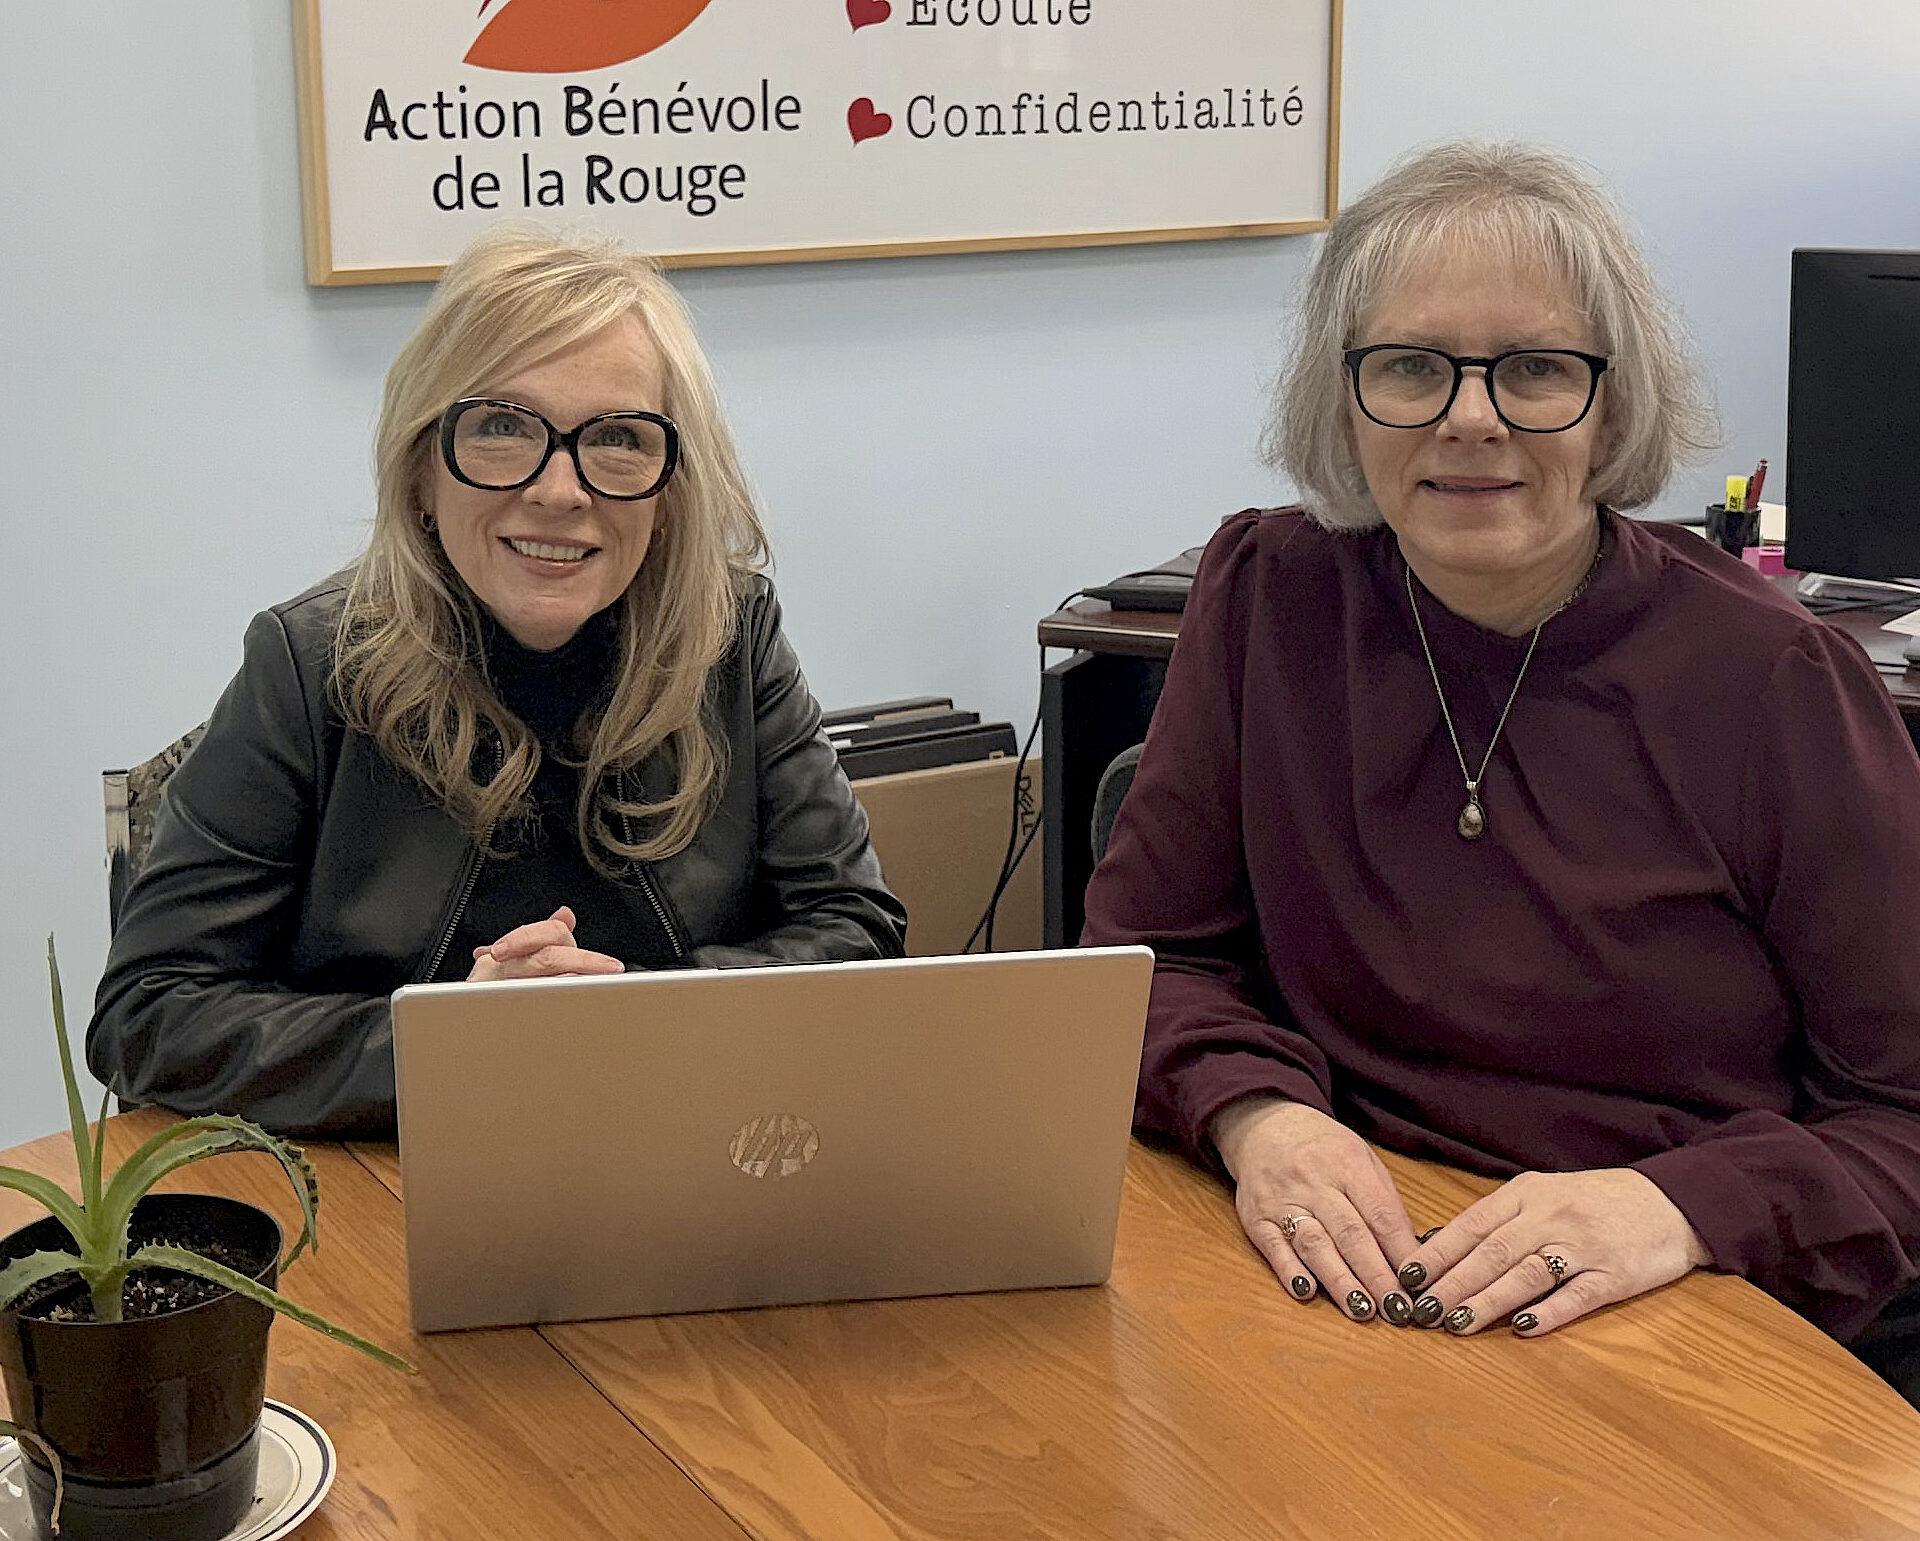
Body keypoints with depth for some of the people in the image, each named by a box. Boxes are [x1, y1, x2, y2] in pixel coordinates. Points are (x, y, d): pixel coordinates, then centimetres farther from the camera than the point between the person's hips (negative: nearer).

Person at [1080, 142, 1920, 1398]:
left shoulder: (1771, 679, -4)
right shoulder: (1269, 601, 5)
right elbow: (1152, 955, 10)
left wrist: (1685, 1204, -21)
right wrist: (1257, 1116, -11)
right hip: (1330, 1294, 3)